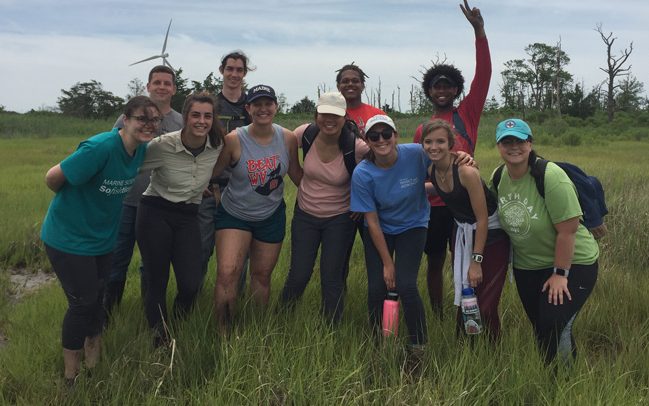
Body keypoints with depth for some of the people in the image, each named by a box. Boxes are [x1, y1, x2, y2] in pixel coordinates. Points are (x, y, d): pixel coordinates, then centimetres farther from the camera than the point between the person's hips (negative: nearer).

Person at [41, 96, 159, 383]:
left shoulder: (142, 150, -5)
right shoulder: (100, 147, -29)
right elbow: (53, 177, -21)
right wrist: (73, 200, -4)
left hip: (102, 238, 6)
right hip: (68, 238, -6)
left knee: (96, 298, 18)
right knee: (83, 302, 2)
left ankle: (93, 349, 40)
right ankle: (70, 374, 22)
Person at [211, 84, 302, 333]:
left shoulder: (288, 138, -8)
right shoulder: (234, 140, -17)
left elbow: (295, 173, 6)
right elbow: (212, 172, -7)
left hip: (271, 216, 3)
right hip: (234, 214, -2)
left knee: (262, 275, 14)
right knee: (227, 273, -17)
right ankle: (222, 333, -3)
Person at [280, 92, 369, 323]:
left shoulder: (356, 147, -22)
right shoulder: (306, 134, -14)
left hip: (340, 219, -2)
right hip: (305, 215, 2)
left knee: (332, 279, 3)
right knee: (298, 276, 6)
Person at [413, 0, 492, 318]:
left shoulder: (467, 114, 2)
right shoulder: (422, 130, 8)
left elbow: (483, 75, -9)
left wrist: (479, 30, -16)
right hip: (433, 205, 2)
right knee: (435, 262, 12)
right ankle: (436, 318, 25)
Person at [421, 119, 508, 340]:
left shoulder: (466, 171, -26)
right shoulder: (431, 170, -5)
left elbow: (482, 220, -21)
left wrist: (476, 261, -19)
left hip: (490, 234, -6)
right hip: (462, 234, 7)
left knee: (485, 306, -3)